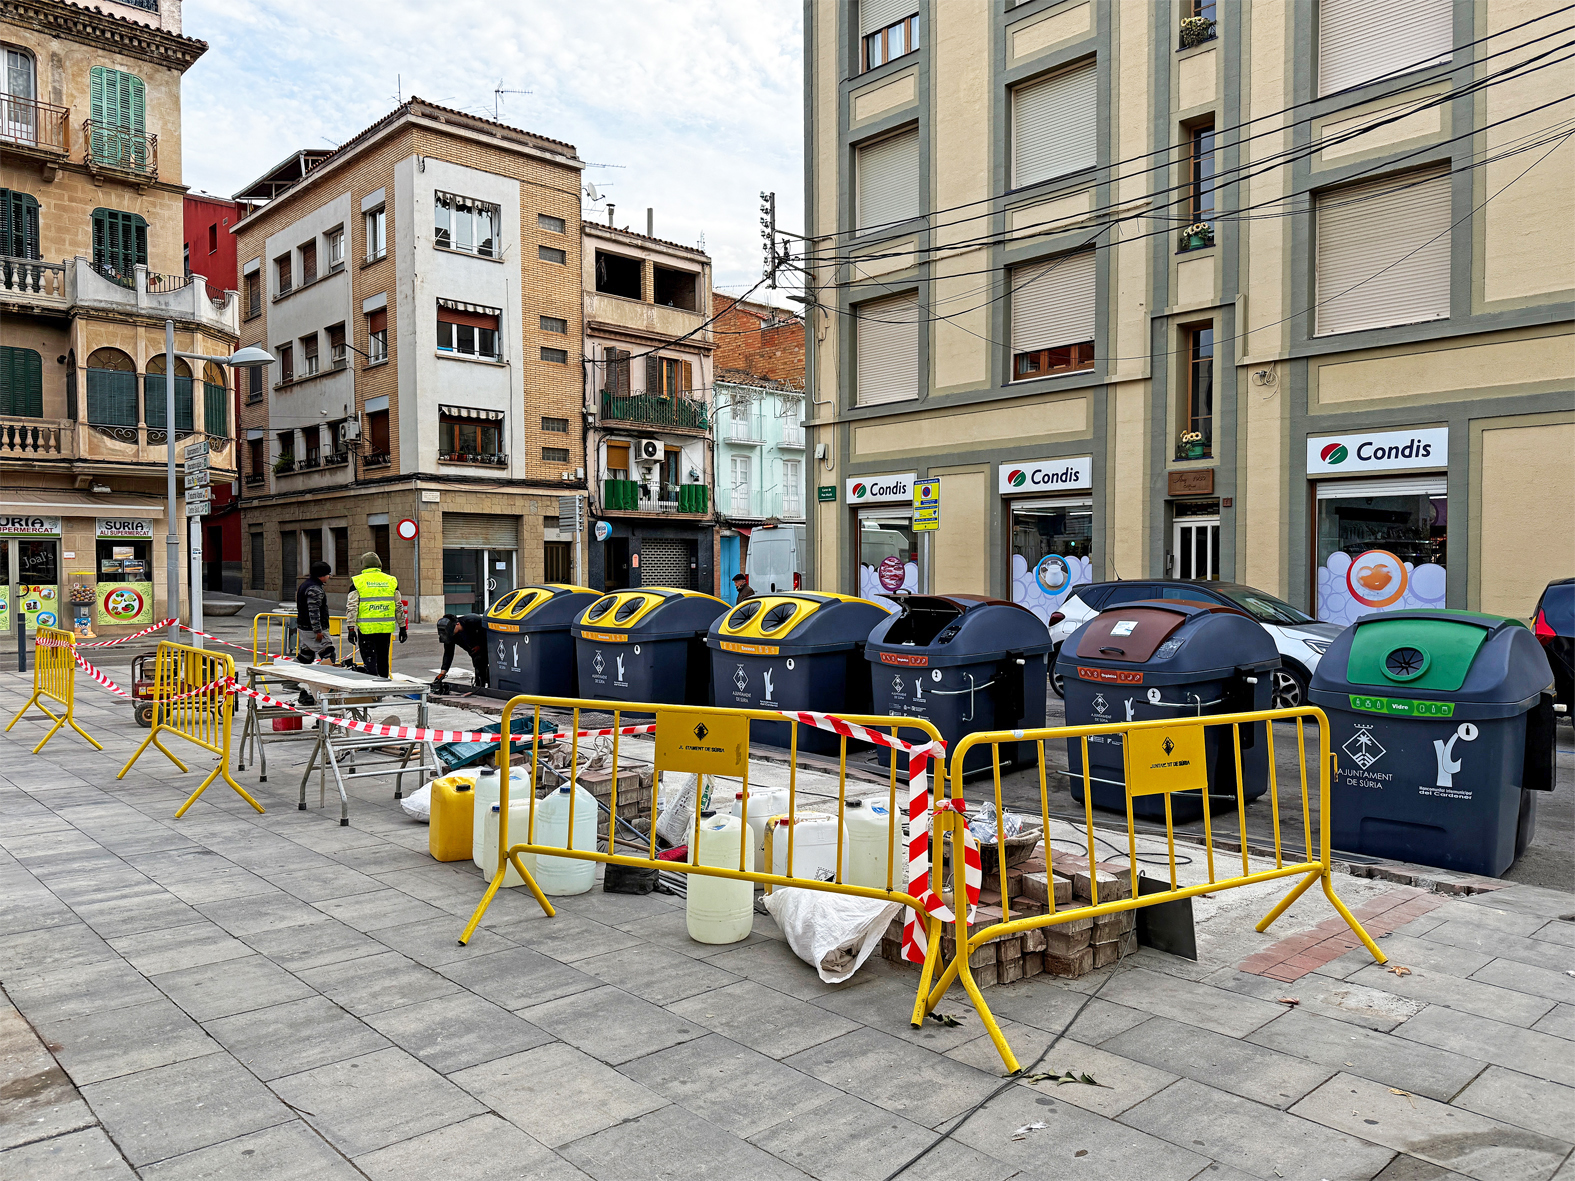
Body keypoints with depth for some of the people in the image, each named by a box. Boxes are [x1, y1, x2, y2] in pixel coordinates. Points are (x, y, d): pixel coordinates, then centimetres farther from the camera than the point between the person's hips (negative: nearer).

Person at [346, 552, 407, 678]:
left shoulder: (357, 581, 0)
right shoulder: (391, 580, 8)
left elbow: (351, 607, -4)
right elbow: (399, 607, 12)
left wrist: (351, 628, -3)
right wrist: (403, 628, 17)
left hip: (366, 628, -3)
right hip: (386, 628, 3)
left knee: (369, 661, 0)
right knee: (383, 661, 15)